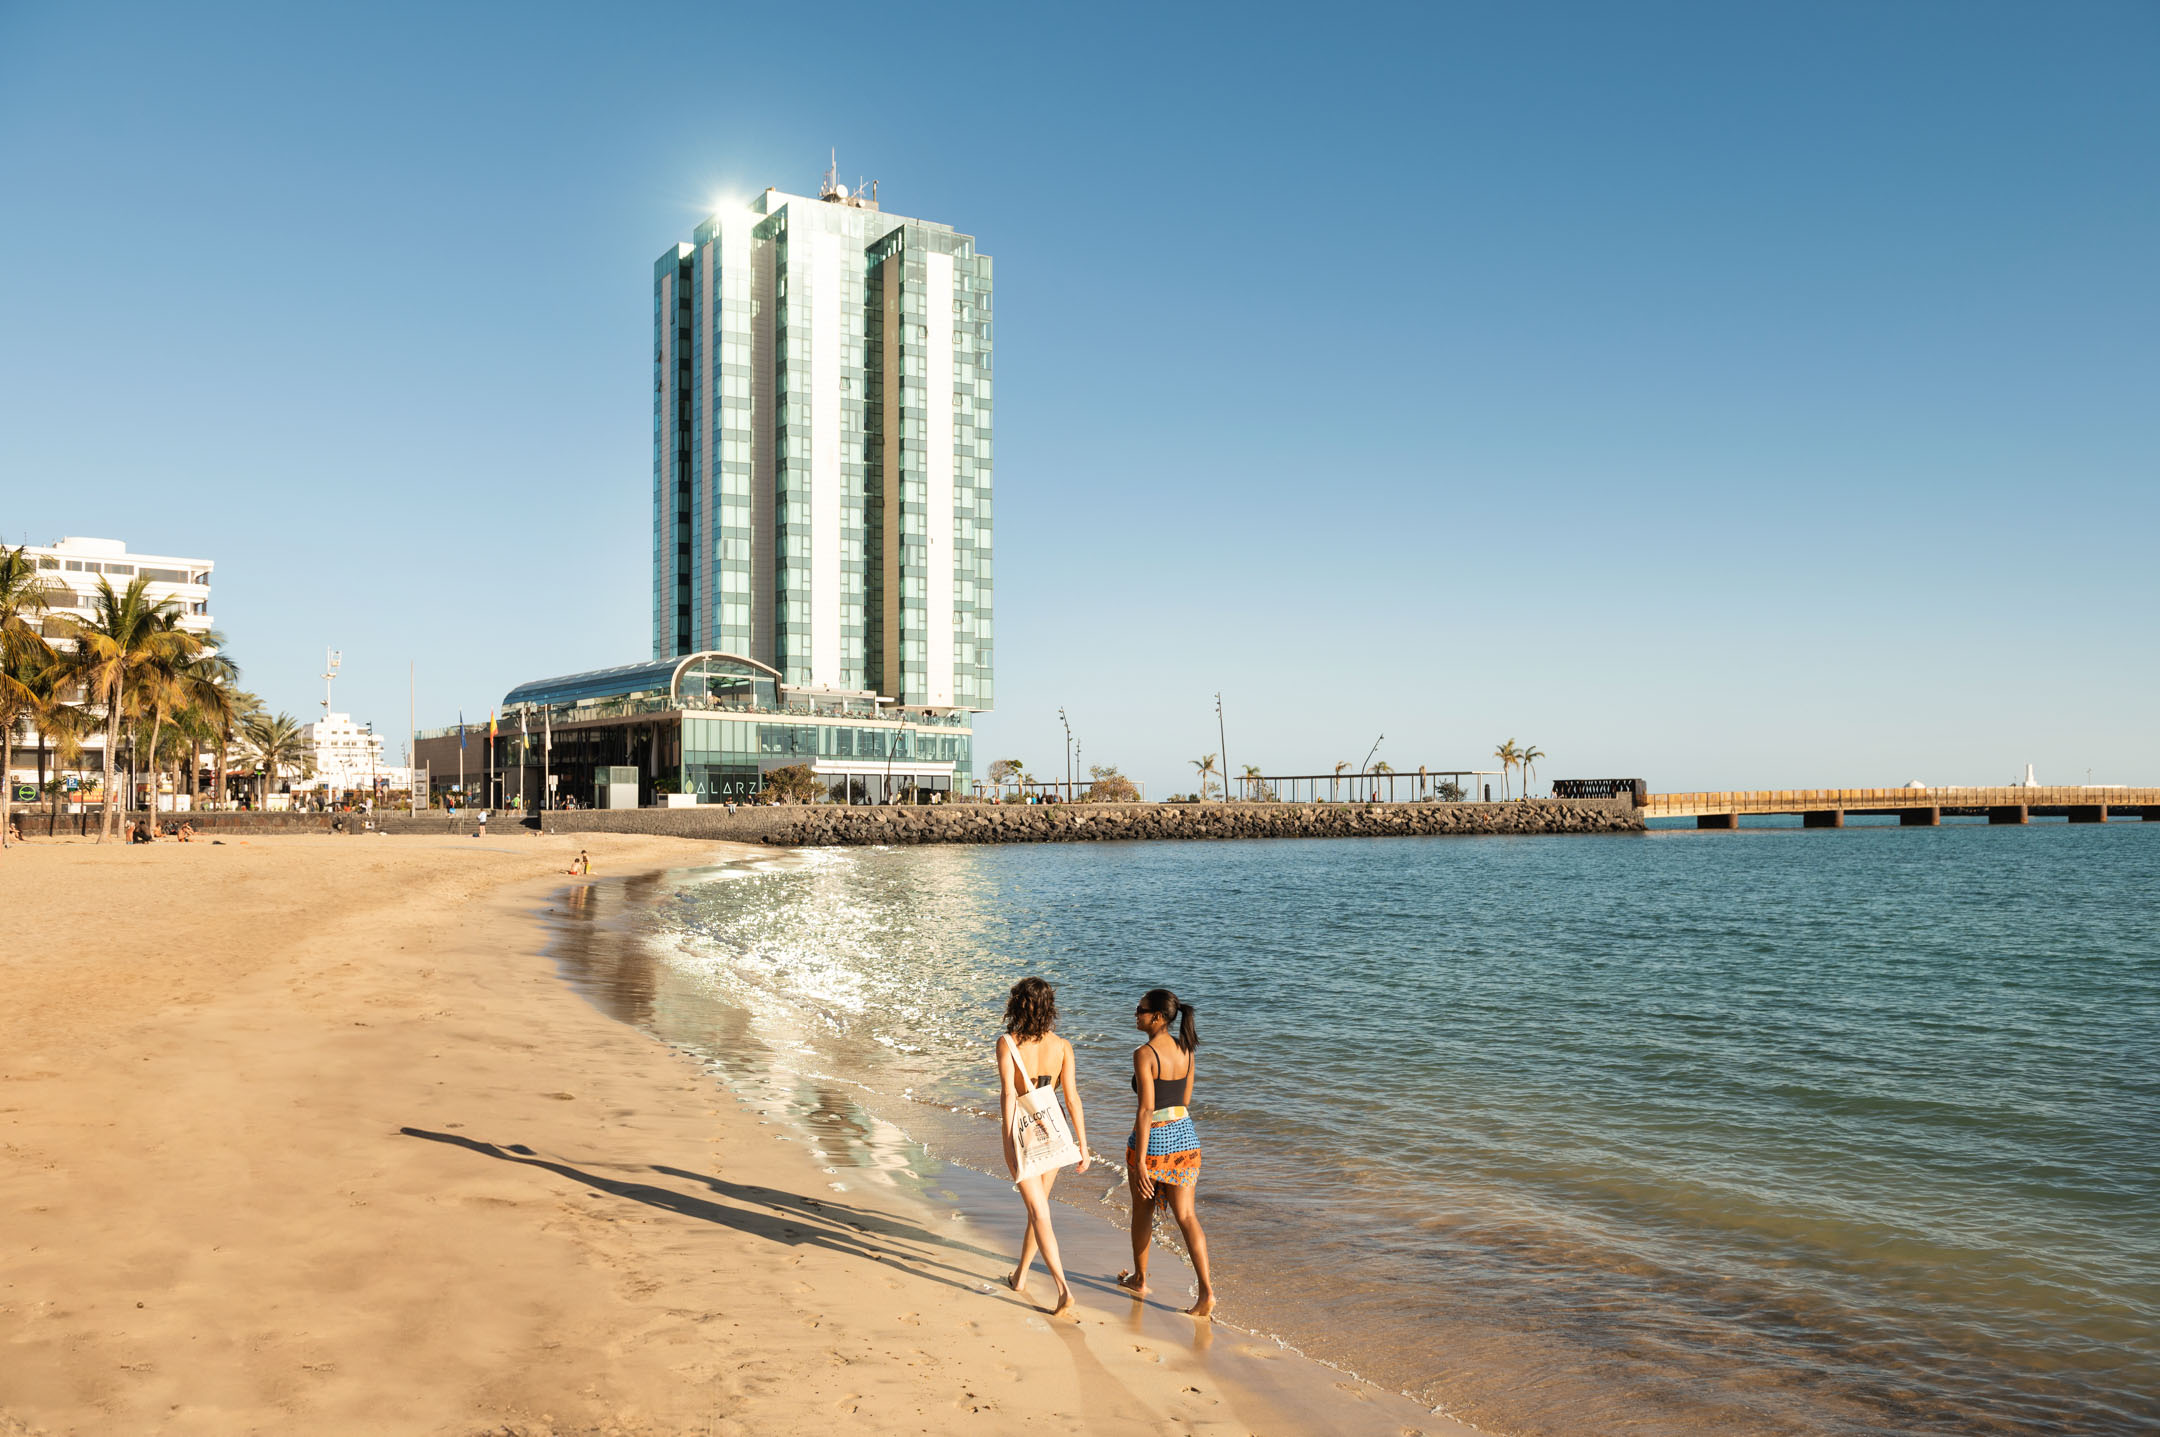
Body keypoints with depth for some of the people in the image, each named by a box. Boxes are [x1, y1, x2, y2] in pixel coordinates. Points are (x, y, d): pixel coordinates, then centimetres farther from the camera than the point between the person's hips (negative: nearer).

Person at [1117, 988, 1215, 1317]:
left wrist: (1140, 1162, -20)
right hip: (1185, 1134, 5)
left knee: (1142, 1210, 18)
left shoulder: (1144, 1054, -19)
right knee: (1186, 1215, 6)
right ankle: (1206, 1291, -4)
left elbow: (1146, 1110, -22)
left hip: (1152, 1139, -5)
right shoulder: (1185, 1050, 2)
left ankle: (1139, 1278, 36)